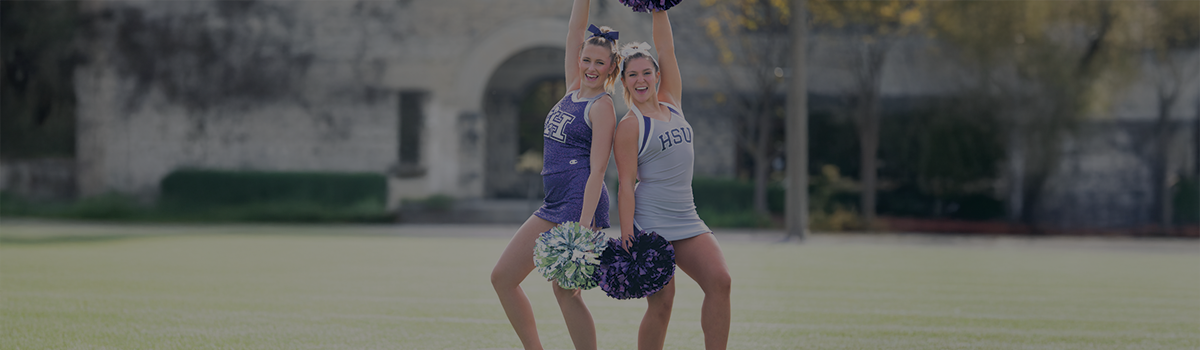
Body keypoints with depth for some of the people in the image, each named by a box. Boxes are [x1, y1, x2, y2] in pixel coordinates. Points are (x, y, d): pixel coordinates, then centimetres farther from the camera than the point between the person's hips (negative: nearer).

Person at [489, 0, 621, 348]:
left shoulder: (602, 107, -8)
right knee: (502, 277, 7)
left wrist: (583, 229, -23)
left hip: (580, 203, -9)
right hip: (555, 205, 9)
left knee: (565, 290, -9)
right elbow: (575, 33, 14)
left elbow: (597, 169, -15)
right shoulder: (574, 90, 14)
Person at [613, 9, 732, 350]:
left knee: (720, 281, -12)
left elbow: (666, 49, 11)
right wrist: (626, 238, -16)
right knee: (661, 302, -8)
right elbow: (626, 184, -9)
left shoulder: (671, 105, 13)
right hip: (650, 223, -6)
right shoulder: (630, 126, -5)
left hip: (687, 219, 6)